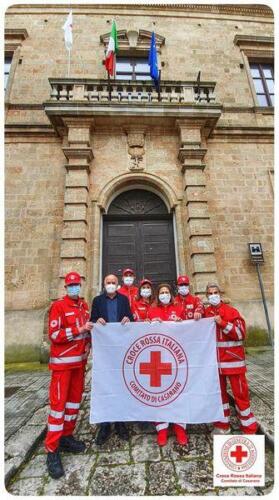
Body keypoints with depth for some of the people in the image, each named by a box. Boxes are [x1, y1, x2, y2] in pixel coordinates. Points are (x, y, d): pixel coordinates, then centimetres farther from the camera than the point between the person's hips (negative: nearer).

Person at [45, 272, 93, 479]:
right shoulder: (58, 306, -12)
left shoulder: (84, 305, 7)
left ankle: (67, 436, 32)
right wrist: (79, 329, -22)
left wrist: (88, 348, 10)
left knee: (75, 398, 15)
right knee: (58, 402, 1)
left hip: (80, 360, 7)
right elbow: (54, 335, -18)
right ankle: (52, 450, 14)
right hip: (62, 361, -6)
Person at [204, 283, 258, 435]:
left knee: (240, 393, 7)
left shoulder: (231, 311, -10)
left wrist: (222, 323, -23)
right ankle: (223, 424, 33)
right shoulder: (206, 313, 3)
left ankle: (249, 428, 26)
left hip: (232, 359, -4)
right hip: (215, 360, 4)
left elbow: (241, 334, -15)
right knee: (219, 392, 16)